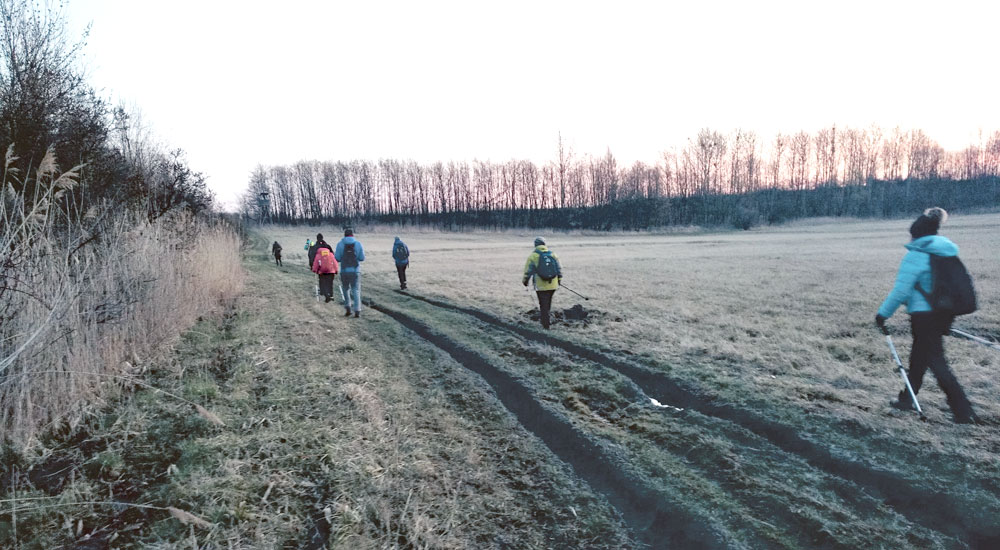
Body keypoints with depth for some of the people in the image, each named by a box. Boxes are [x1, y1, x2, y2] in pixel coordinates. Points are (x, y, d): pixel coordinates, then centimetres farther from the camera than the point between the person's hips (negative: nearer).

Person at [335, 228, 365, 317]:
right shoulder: (358, 243, 1)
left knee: (346, 289, 18)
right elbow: (362, 258, 1)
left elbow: (337, 258, -3)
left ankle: (348, 307, 10)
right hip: (356, 270, 0)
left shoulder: (340, 244, -1)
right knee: (356, 290, 3)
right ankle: (357, 311, -5)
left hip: (344, 270, 0)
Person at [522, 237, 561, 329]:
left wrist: (525, 280, 6)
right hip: (553, 284, 4)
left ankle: (545, 325, 2)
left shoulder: (533, 255, -5)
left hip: (541, 285, -4)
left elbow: (528, 270, -6)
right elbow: (559, 268, 10)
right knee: (548, 302, 21)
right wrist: (559, 279, 20)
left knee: (543, 305, 2)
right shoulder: (552, 254, 7)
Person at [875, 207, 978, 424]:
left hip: (924, 314, -8)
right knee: (919, 355, 19)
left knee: (936, 361, -2)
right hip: (944, 314, 8)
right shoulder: (949, 252, 9)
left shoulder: (916, 256, -15)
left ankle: (964, 412, -5)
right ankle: (907, 399, 31)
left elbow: (901, 290, -19)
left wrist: (883, 314, -11)